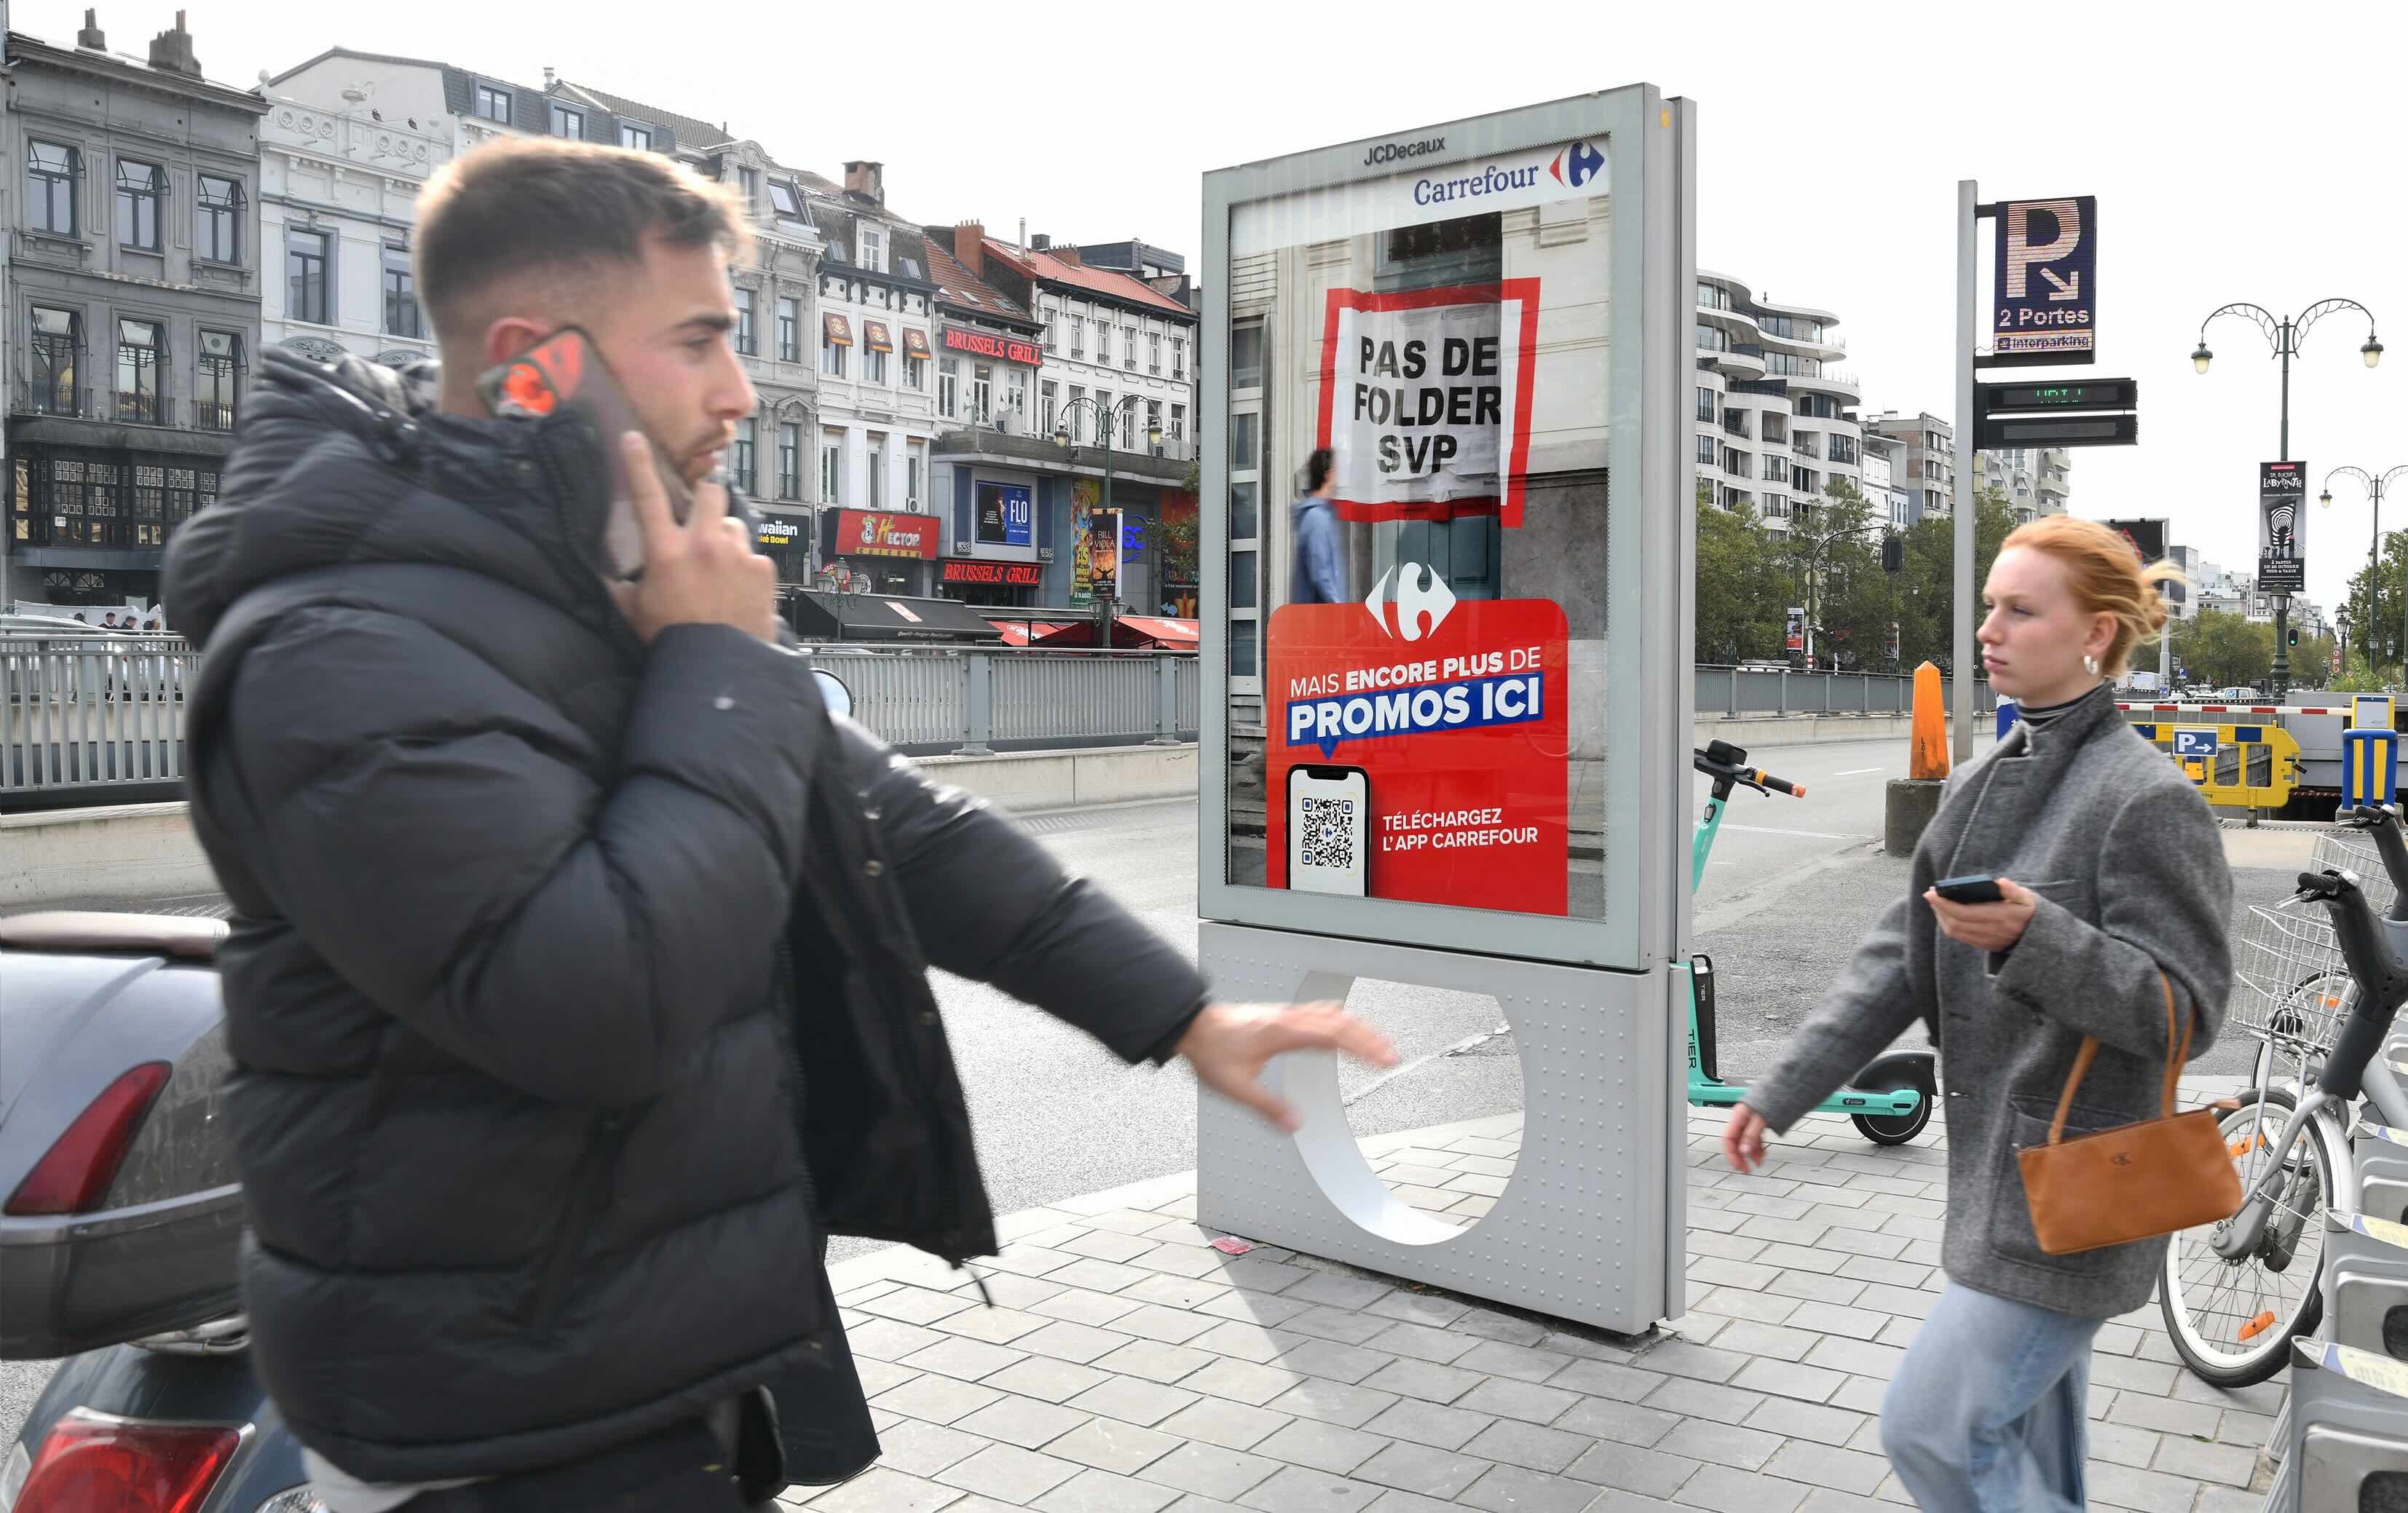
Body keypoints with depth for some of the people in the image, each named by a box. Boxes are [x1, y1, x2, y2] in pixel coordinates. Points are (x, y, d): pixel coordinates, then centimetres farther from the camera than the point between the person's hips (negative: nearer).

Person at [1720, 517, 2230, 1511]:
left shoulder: (2148, 798, -16)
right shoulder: (1982, 783, 8)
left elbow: (2184, 1011, -18)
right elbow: (1899, 961, 9)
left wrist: (2034, 937, -33)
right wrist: (1782, 1091, 4)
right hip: (1994, 1173, 8)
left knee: (1932, 1428, -6)